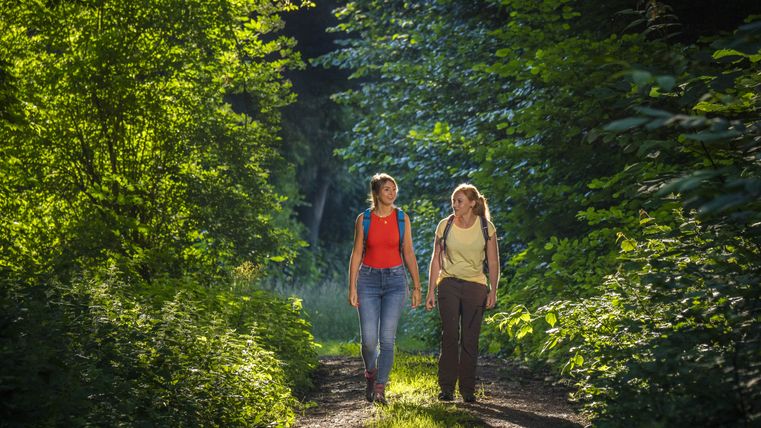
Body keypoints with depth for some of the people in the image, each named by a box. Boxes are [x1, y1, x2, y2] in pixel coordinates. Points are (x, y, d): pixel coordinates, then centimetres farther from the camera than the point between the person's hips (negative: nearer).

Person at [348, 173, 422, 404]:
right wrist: (352, 288, -4)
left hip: (395, 280, 1)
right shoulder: (363, 219, -1)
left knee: (387, 339, -6)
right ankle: (371, 374, 26)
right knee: (369, 339, -5)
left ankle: (380, 389, 5)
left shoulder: (402, 218, 2)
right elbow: (356, 254, 1)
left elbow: (408, 254, 5)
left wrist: (417, 286, 3)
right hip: (368, 279, -1)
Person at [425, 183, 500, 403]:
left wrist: (493, 290, -7)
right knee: (450, 336, -10)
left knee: (470, 340, -1)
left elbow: (493, 262, 3)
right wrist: (431, 291, 2)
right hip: (449, 284, 0)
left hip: (475, 286, 0)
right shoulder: (445, 225, 1)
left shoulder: (486, 227, 0)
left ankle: (468, 390, 7)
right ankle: (446, 388, -4)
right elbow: (436, 260, 5)